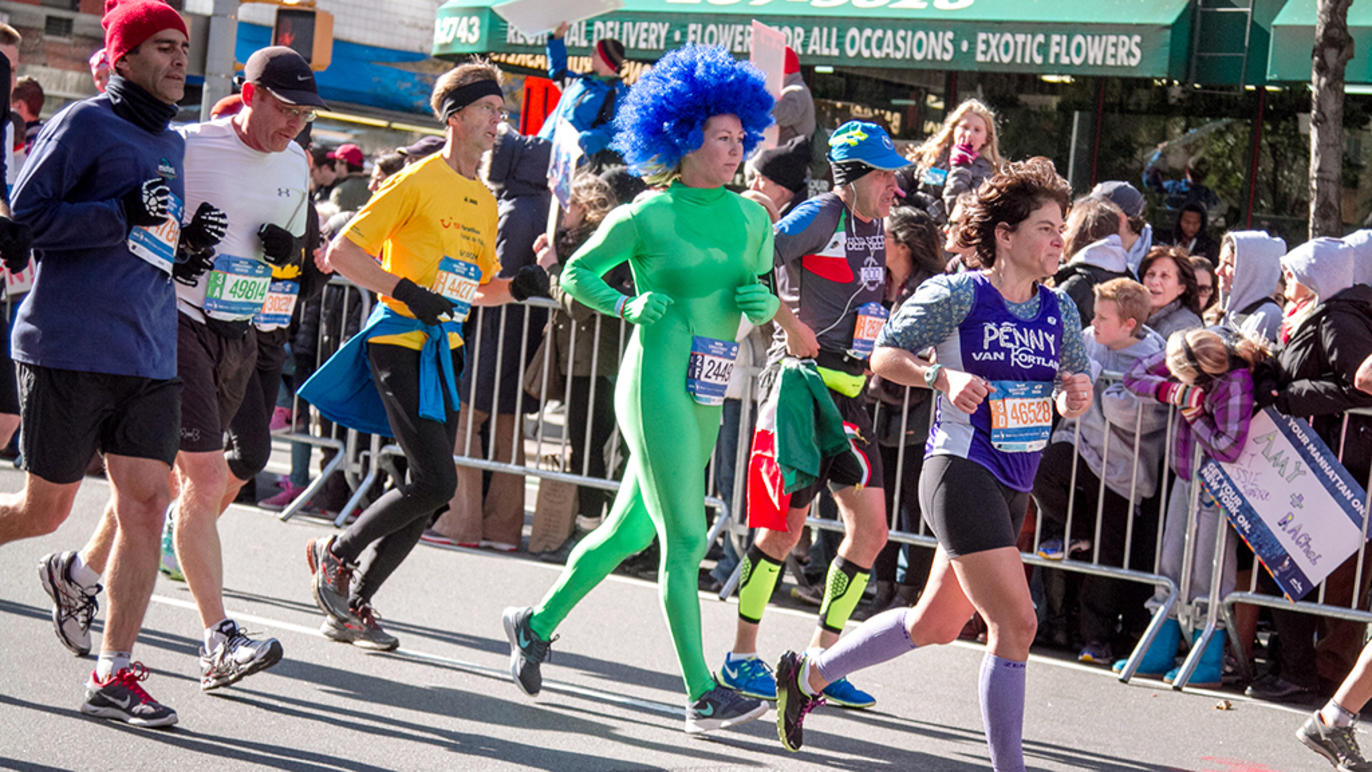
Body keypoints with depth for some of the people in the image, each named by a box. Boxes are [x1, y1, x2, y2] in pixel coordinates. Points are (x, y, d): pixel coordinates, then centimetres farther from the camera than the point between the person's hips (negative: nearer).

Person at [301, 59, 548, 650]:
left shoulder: (484, 200, 16)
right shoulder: (418, 181, -8)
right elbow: (341, 252, -11)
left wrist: (517, 286, 5)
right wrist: (407, 291, -19)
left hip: (445, 351, 8)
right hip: (399, 342, -8)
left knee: (432, 497, 4)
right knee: (436, 483, -16)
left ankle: (353, 604, 14)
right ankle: (335, 553, 5)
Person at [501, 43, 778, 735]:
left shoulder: (750, 218, 8)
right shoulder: (646, 216, -8)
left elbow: (759, 289, 21)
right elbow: (576, 275, 2)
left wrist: (762, 303, -3)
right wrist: (628, 306, -15)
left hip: (706, 398, 7)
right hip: (656, 384, -7)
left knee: (630, 531, 16)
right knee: (684, 541, -9)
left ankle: (537, 624, 35)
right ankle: (702, 696, -7)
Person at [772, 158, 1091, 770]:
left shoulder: (1059, 311, 9)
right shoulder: (958, 295, -9)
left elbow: (1069, 400, 14)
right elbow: (884, 356, -5)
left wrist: (1076, 395, -9)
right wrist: (943, 376, -22)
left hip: (1014, 487, 8)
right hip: (961, 472, -8)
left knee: (935, 626, 18)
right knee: (1015, 623, -15)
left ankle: (809, 675, 37)